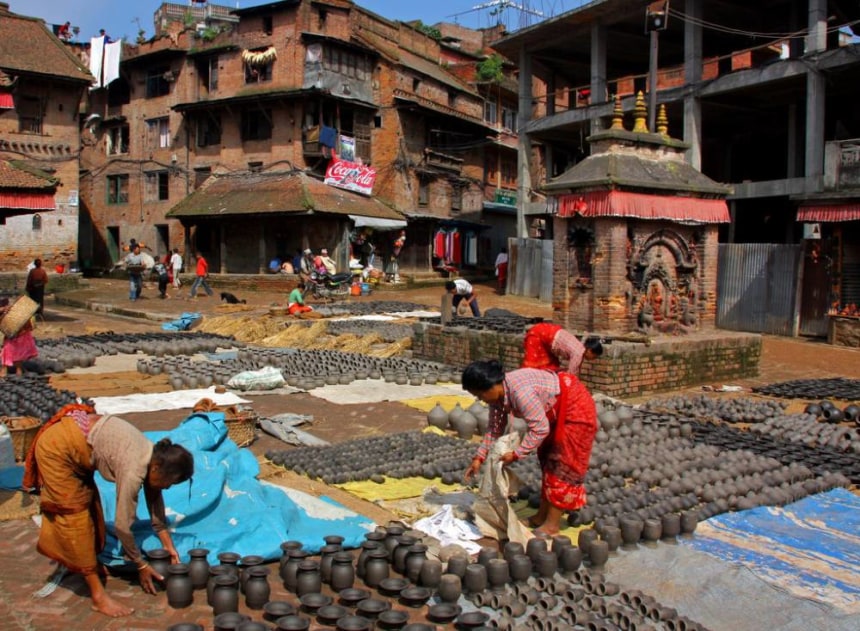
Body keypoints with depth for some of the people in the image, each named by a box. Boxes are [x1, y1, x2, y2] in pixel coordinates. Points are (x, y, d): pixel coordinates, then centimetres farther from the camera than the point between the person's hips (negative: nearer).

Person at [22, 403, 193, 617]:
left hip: (72, 438, 9)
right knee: (75, 514, -5)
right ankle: (98, 594, 1)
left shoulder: (153, 456, -4)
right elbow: (123, 525, -20)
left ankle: (88, 565, 37)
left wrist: (168, 544, 8)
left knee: (88, 505, 18)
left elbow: (154, 498, 8)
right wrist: (141, 565, -7)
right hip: (58, 447, -9)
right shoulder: (134, 470, -28)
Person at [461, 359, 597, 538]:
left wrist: (516, 454, -24)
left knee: (562, 465, -4)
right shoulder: (497, 393, -7)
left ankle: (552, 525, 4)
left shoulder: (520, 391, -36)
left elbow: (540, 429, -30)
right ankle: (542, 516, 25)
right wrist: (479, 457, 0)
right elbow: (495, 427, 4)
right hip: (557, 411, 10)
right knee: (548, 460, 15)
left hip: (575, 407, -10)